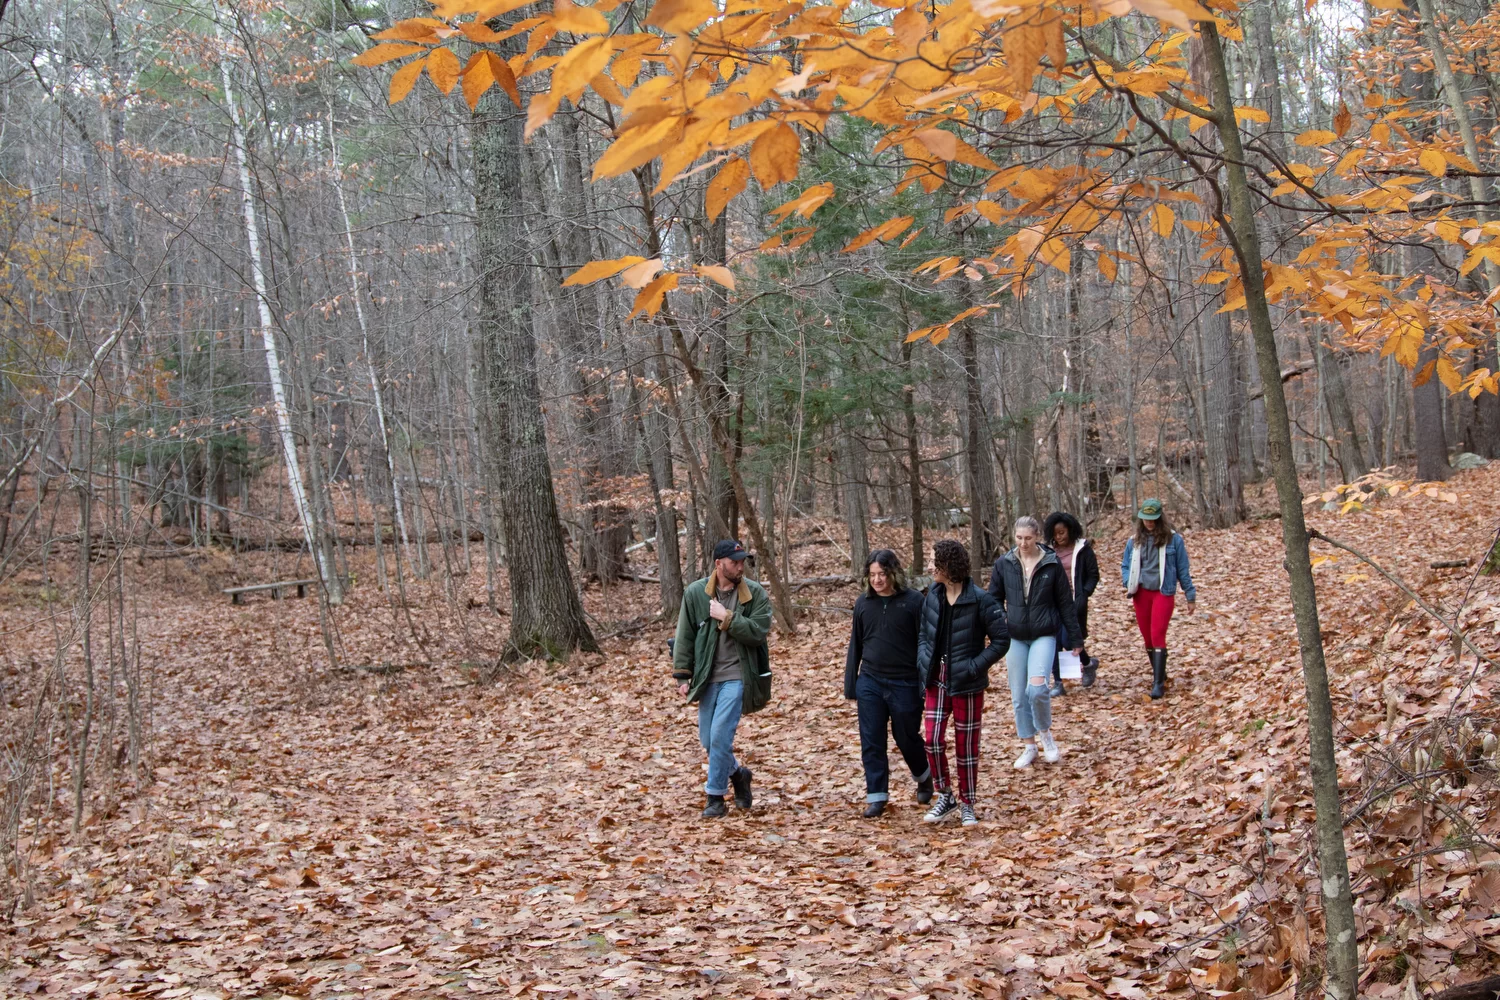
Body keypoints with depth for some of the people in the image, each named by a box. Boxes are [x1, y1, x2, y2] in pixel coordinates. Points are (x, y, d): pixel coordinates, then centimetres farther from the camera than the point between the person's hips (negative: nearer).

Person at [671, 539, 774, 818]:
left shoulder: (755, 594, -4)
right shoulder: (695, 593, 0)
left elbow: (758, 632, -14)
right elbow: (685, 636, 3)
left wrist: (727, 617, -19)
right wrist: (682, 675, -1)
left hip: (737, 676, -3)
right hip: (707, 677, 4)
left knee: (720, 735, -12)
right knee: (707, 740, 11)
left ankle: (716, 798, 1)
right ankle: (737, 774, 37)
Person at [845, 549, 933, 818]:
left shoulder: (914, 601, -9)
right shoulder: (864, 602, 3)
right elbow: (855, 645, 10)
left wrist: (927, 685, -11)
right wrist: (850, 684, 9)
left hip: (905, 684, -3)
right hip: (870, 683, 3)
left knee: (907, 737, 12)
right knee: (871, 742, 2)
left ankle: (924, 778, 39)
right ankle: (877, 796, 10)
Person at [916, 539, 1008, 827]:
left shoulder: (979, 600, -15)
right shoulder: (933, 596, 1)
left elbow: (1001, 640, -10)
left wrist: (974, 666, -17)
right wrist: (924, 662, -3)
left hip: (966, 684, -4)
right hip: (936, 680, 4)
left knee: (966, 745, 6)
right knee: (932, 739, -4)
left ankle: (967, 804, 22)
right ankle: (945, 797, 15)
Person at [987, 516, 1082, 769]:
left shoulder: (1052, 564, -4)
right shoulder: (1003, 564, -1)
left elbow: (1065, 603, 1)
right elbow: (994, 600, 7)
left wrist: (1076, 638, 3)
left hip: (1044, 635, -3)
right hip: (1015, 637, 3)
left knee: (1037, 687, -20)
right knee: (1018, 695, 6)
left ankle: (1045, 732, 6)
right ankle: (1029, 747, 21)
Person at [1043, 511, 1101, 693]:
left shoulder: (1083, 549, -2)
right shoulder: (1051, 550, 9)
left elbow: (1093, 576, -2)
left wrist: (1084, 596, -14)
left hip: (1074, 601, -4)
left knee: (1069, 640, -12)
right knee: (1055, 642, -2)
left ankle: (1089, 663, 19)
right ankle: (1057, 683, 6)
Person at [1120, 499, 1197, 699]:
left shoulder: (1173, 540, -2)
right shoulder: (1134, 541, 7)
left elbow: (1183, 570, 3)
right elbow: (1125, 566, 18)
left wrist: (1190, 595, 4)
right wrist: (1129, 583, -1)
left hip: (1163, 593, -4)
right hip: (1141, 594, 4)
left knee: (1157, 636, -13)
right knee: (1147, 637, 10)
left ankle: (1159, 683, -14)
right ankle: (1159, 673, 29)